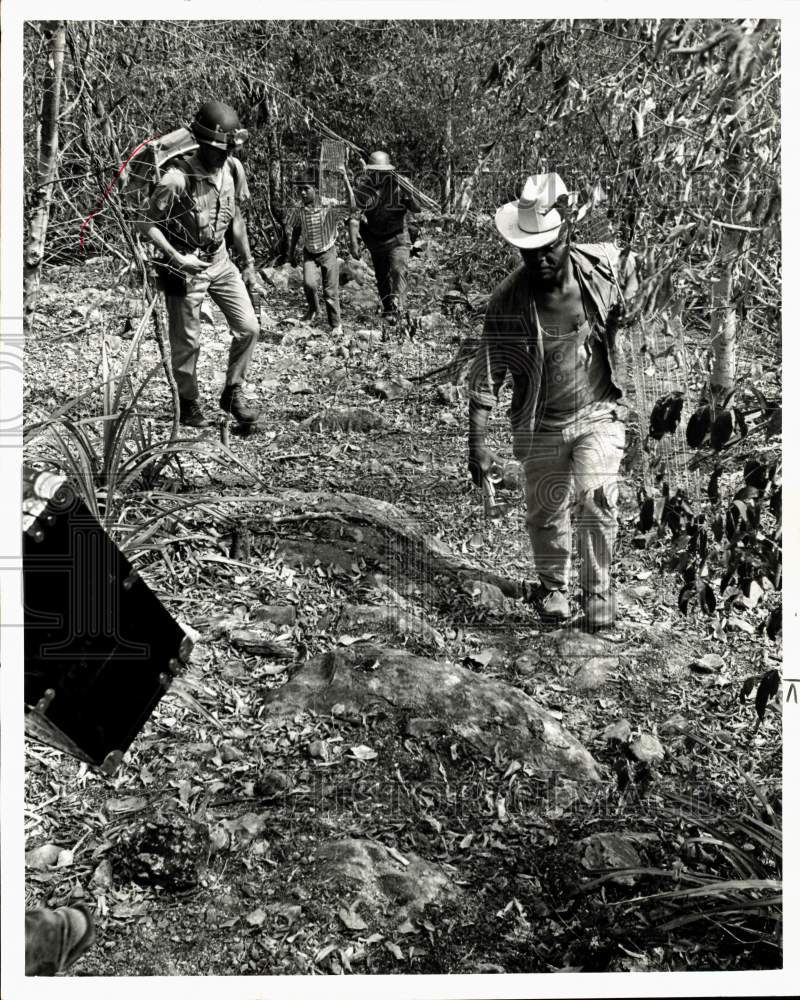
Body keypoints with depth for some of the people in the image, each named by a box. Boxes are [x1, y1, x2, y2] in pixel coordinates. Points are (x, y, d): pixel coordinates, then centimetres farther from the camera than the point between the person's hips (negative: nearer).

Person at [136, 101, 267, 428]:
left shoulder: (233, 169, -3)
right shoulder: (177, 179, -22)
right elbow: (146, 223, -15)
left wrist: (249, 264, 12)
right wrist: (177, 258, -24)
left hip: (220, 260, 6)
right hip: (185, 267, -5)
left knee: (248, 328, -1)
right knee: (187, 342, 4)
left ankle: (233, 393, 17)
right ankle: (188, 404, 25)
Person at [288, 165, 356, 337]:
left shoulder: (329, 205, -23)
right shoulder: (300, 211, -11)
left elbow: (351, 207, -37)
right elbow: (296, 230, 6)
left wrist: (346, 180, -42)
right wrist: (291, 251, 11)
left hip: (328, 252, -2)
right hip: (309, 253, 2)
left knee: (330, 291, 1)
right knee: (308, 283, -16)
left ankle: (336, 324, 20)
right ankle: (313, 309, 15)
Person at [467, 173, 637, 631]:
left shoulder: (603, 265, -14)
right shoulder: (508, 300, -18)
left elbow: (632, 272, 13)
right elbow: (486, 377, -13)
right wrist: (478, 444, -16)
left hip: (599, 414, 0)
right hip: (541, 425, 1)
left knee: (596, 501, -18)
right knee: (546, 515, 12)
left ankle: (599, 590, 5)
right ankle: (553, 586, 39)